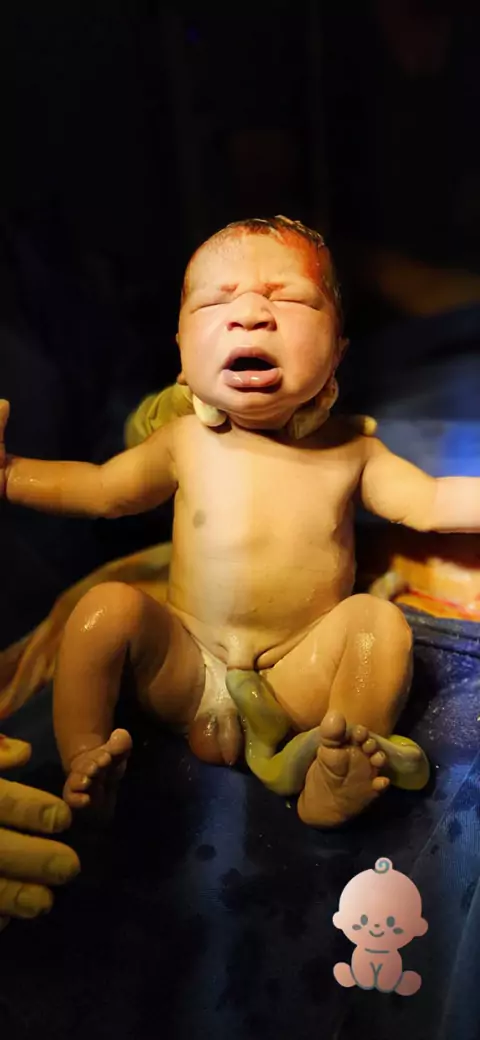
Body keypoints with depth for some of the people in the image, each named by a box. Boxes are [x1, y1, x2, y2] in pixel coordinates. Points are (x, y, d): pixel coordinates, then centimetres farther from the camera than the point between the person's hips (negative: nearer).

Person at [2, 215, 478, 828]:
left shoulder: (349, 451, -3)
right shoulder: (186, 444, -2)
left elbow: (430, 503, 6)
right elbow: (101, 489, 11)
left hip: (302, 676, 0)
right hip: (189, 672, 1)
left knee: (379, 619, -22)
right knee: (108, 606, -20)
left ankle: (338, 785, -22)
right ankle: (83, 762, -10)